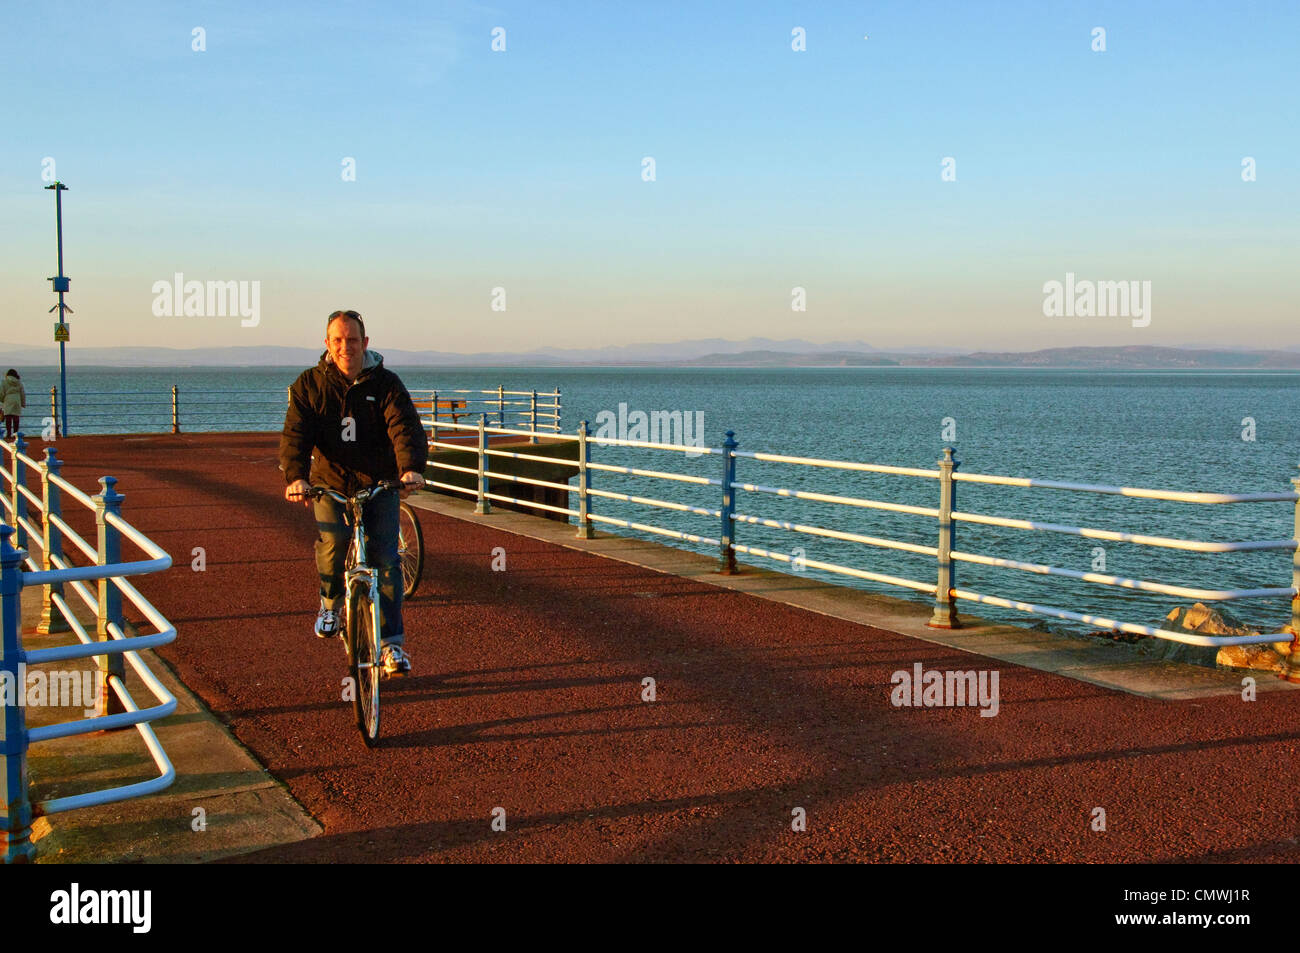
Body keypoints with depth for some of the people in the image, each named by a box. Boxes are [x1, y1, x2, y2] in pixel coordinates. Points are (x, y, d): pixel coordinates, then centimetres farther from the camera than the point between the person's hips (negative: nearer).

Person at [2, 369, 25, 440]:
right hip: (17, 401, 2)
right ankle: (15, 434, 5)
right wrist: (23, 404, 18)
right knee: (16, 419, 5)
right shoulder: (19, 383, 7)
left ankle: (9, 434, -9)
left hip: (8, 402, -2)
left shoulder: (5, 382, -1)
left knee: (8, 419, -3)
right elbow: (23, 394, 10)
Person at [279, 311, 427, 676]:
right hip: (332, 483, 0)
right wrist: (296, 476, -28)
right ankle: (331, 602, 9)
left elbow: (405, 426, -16)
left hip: (380, 485, 0)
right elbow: (296, 434, -9)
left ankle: (392, 644, 1)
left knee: (385, 560, -7)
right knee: (332, 543, -23)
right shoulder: (309, 385, 0)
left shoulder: (386, 383, -2)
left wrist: (411, 467, -36)